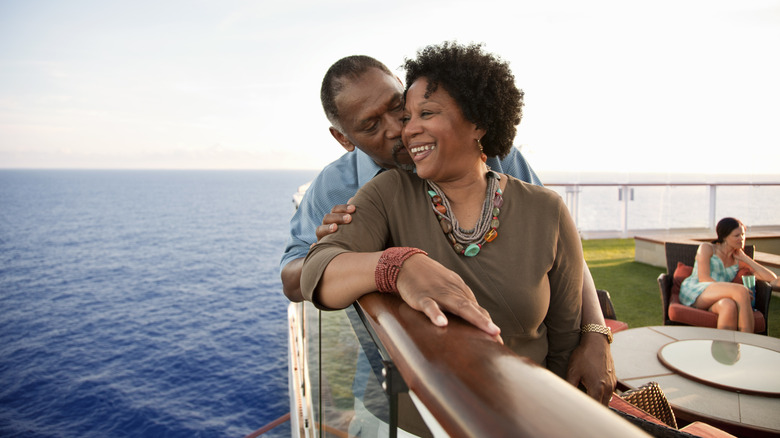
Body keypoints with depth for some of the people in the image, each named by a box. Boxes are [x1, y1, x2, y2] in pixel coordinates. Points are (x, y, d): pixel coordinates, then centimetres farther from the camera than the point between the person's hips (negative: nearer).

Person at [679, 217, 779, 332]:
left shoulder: (739, 260, 23)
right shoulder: (706, 248, 10)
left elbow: (773, 278, 15)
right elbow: (703, 278, -5)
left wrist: (745, 258, 10)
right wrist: (738, 292, -16)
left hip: (714, 302, 3)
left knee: (728, 305, -38)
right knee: (742, 291, -30)